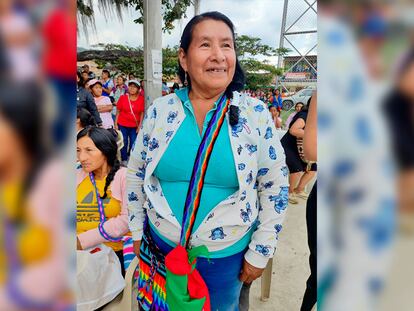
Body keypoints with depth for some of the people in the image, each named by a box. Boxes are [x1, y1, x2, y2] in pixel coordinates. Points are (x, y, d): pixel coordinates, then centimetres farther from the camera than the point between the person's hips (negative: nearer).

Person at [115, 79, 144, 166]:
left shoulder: (141, 99, -2)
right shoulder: (123, 97, -3)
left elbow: (142, 113, 2)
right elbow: (118, 111, 2)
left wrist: (140, 125, -2)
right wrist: (115, 124, 0)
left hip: (135, 126, 0)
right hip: (122, 125, 0)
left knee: (133, 143, 5)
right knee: (124, 143, 8)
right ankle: (124, 160, 23)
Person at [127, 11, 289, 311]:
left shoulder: (256, 114, -12)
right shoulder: (159, 110, -8)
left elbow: (275, 186, -6)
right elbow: (136, 173, 3)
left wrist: (260, 252, -4)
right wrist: (136, 231, 7)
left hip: (227, 252, -1)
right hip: (162, 244, 2)